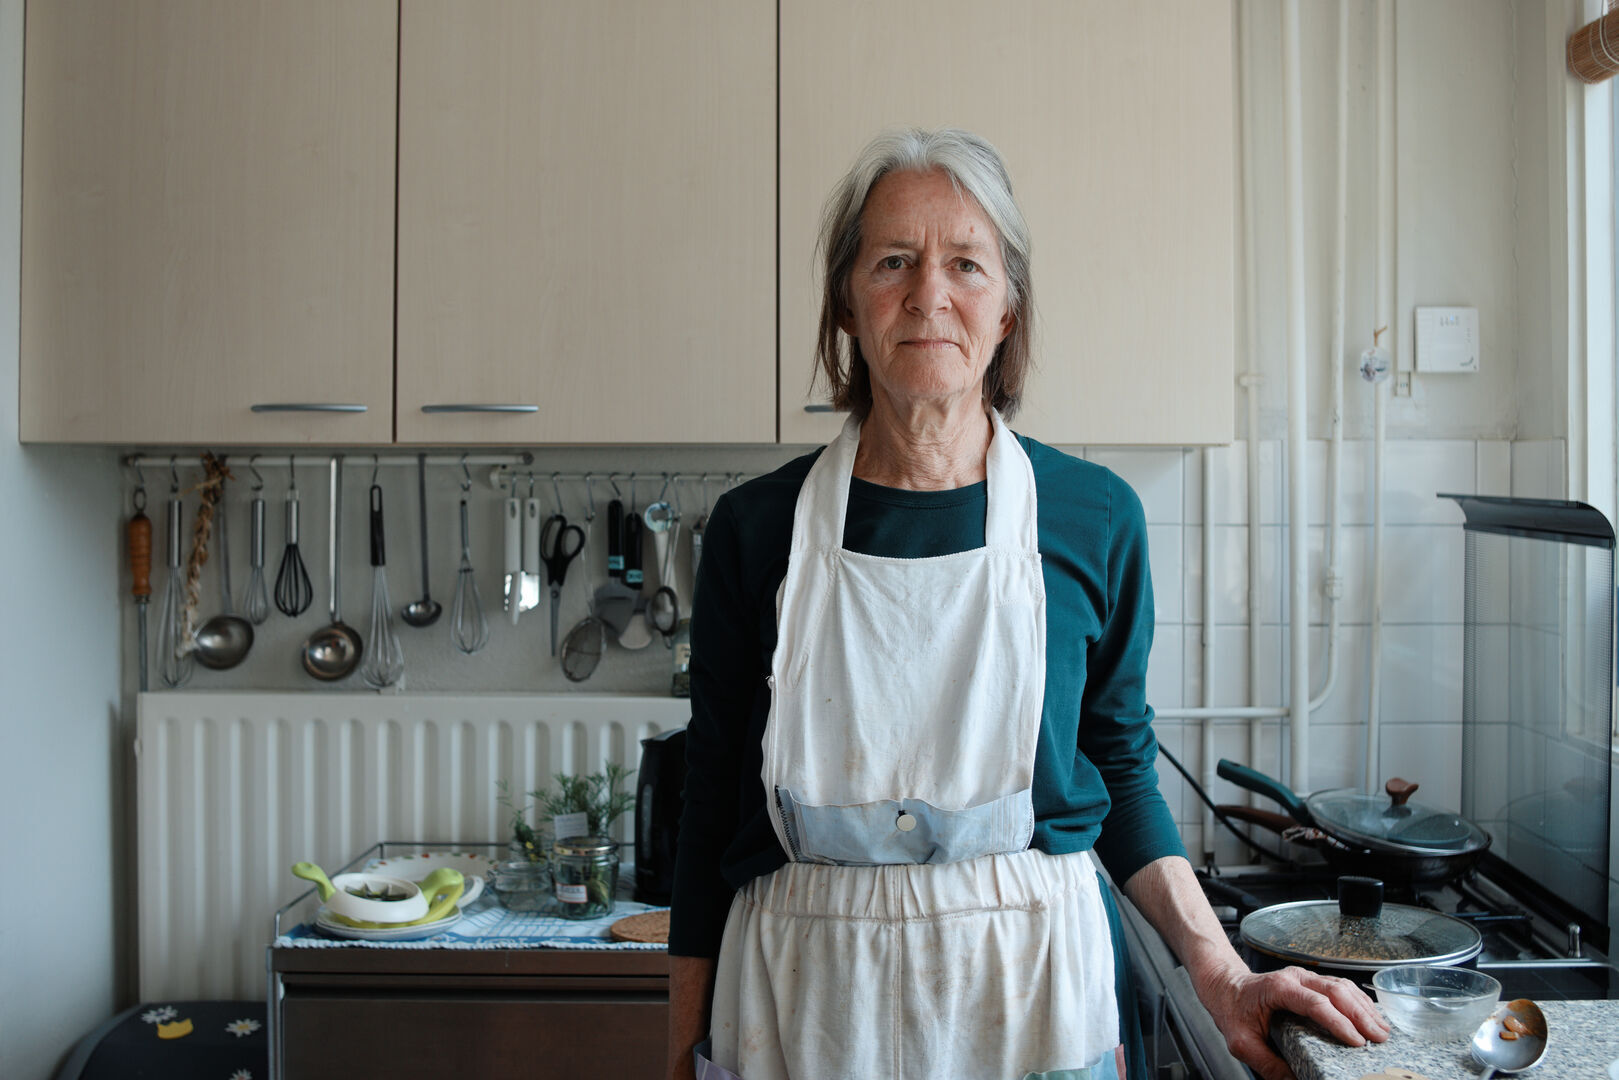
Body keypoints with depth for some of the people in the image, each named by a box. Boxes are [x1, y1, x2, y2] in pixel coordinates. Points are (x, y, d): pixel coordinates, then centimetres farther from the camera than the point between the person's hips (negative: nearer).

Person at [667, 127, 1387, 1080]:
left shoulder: (1094, 518, -5)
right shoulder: (756, 528, -5)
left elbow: (1121, 769, 6)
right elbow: (712, 806, 0)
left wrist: (1219, 972, -5)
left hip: (1033, 997, 0)